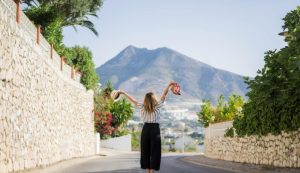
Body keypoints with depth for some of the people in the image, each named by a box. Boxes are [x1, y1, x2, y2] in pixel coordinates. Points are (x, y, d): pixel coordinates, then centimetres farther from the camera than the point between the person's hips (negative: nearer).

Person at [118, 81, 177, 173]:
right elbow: (164, 95, -1)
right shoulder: (157, 106, -5)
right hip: (155, 129, -3)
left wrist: (123, 93, 23)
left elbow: (132, 100, 12)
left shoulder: (142, 107, 1)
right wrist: (169, 85, 5)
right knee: (154, 151, 0)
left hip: (145, 130, 3)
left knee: (145, 151, 8)